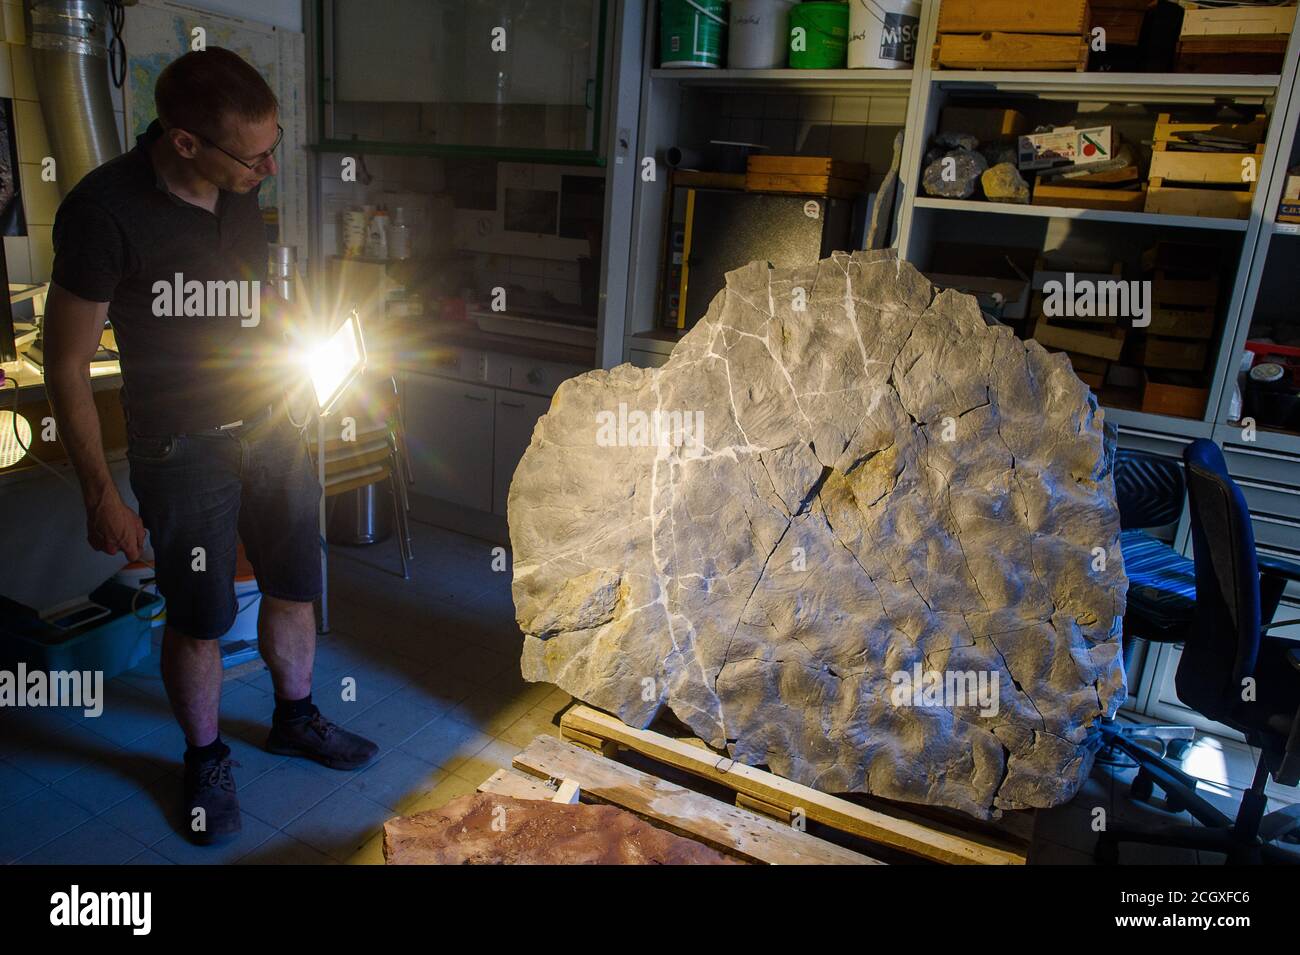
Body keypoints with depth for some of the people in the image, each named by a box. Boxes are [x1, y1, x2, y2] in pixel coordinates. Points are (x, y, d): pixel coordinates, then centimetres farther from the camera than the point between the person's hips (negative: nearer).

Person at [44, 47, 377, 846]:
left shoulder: (246, 191, -3)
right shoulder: (105, 211, -21)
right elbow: (67, 366, -13)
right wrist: (100, 494, -11)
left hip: (271, 426, 5)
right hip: (182, 450, -5)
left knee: (295, 587, 15)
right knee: (200, 621, 8)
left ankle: (296, 719, 40)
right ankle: (206, 761, 33)